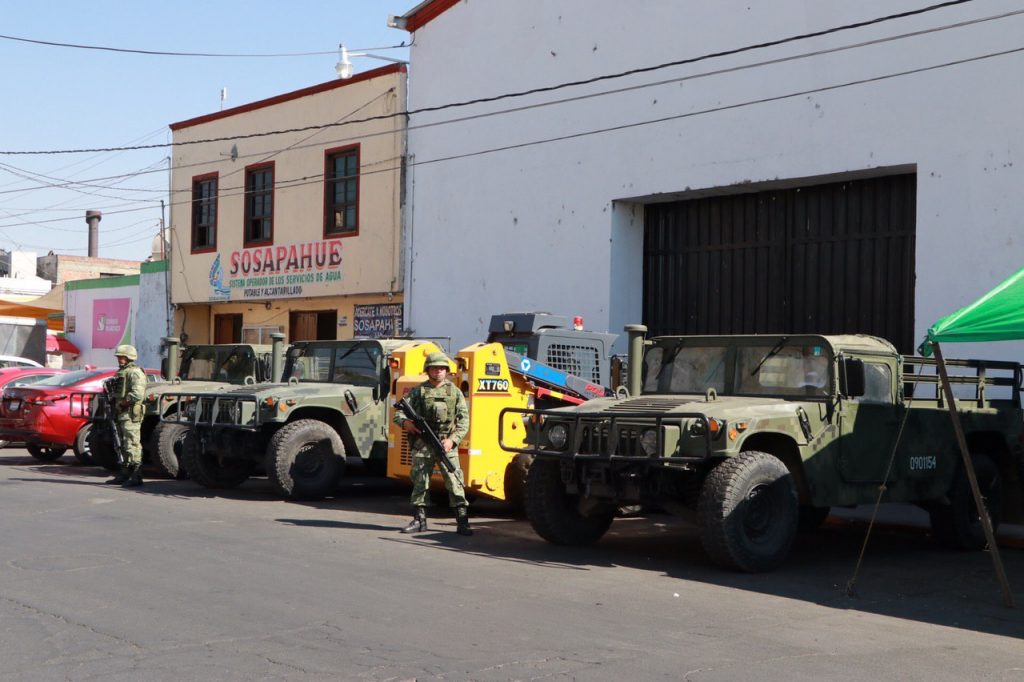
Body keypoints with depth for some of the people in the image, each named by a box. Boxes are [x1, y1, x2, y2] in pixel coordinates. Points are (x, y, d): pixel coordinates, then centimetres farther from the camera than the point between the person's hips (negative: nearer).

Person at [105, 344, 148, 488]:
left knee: (132, 445, -12)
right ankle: (124, 475, 21)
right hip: (120, 414, 10)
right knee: (123, 446, 14)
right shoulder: (121, 372, 21)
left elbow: (137, 394, -22)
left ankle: (136, 477, -13)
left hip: (130, 414, -10)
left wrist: (121, 403, -15)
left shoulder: (135, 372, -10)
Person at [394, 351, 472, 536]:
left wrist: (452, 439, -11)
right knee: (419, 481, 4)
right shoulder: (418, 392, 9)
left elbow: (463, 421, 3)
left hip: (446, 444, -1)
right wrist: (405, 422, -18)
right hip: (422, 444, 1)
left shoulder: (455, 392, 8)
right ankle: (419, 520, 14)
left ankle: (462, 522, -6)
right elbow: (399, 412, 5)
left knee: (455, 482, -7)